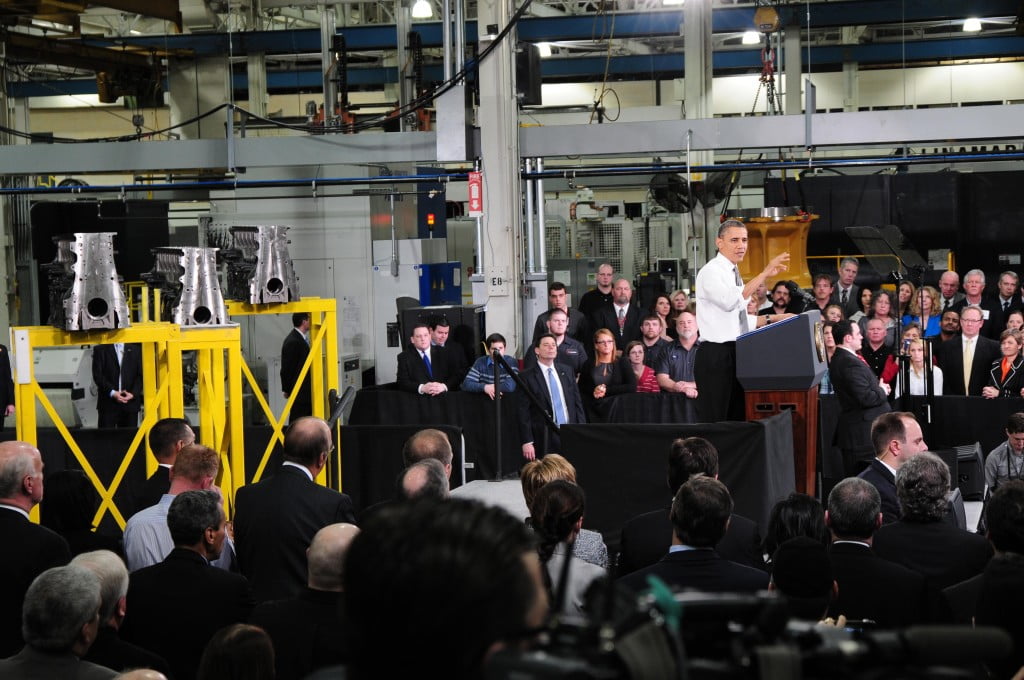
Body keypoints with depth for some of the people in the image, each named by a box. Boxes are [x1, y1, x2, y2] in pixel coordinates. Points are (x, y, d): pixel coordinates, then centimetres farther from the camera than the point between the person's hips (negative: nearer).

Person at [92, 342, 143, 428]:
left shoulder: (136, 348, 11)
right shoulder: (100, 349, 5)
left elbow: (141, 375, 6)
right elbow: (97, 375, -3)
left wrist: (133, 393, -10)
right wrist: (112, 393, -15)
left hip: (130, 402, 2)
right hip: (108, 403, -2)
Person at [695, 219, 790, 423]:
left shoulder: (733, 273, 18)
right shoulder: (711, 272, -10)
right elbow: (730, 301, -30)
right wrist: (764, 274, -28)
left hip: (736, 353, 9)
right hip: (716, 355, -9)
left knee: (736, 421, 10)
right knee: (715, 423, -9)